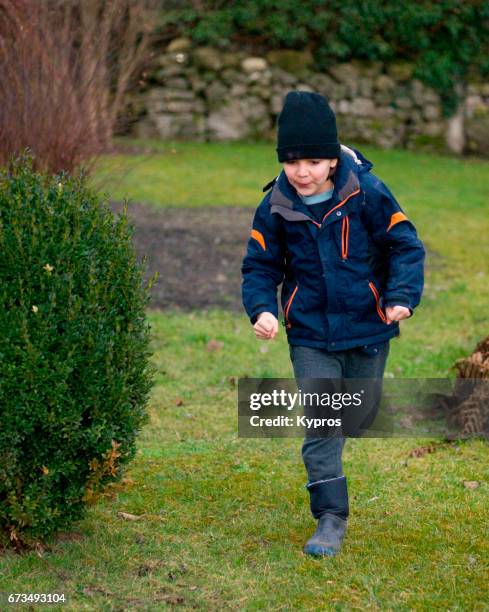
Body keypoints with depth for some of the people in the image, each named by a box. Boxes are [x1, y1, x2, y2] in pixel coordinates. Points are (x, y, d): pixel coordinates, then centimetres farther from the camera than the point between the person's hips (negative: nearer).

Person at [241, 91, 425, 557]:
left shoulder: (366, 193, -12)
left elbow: (405, 245, -5)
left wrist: (401, 296, -20)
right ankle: (330, 518, -2)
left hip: (367, 328, 0)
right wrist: (261, 308, -16)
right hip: (309, 334, 0)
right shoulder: (275, 208, -7)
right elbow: (260, 265, 3)